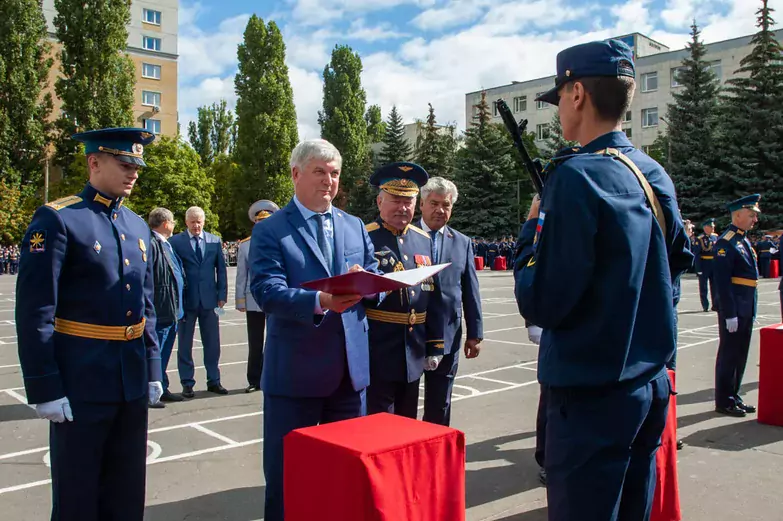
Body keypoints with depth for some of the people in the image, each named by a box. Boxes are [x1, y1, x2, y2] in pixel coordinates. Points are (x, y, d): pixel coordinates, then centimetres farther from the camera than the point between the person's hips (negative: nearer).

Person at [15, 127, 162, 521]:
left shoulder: (137, 226, 10)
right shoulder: (57, 219, -11)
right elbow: (34, 312, -14)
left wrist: (152, 369, 12)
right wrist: (44, 388, -15)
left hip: (133, 378, 6)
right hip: (80, 380, -6)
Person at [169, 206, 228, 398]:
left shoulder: (214, 241, 7)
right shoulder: (175, 242, -1)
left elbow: (221, 270, 9)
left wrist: (222, 296, 3)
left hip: (209, 299, 2)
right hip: (186, 300, -2)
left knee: (212, 343, 8)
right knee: (185, 344, 6)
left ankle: (213, 381, 19)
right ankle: (187, 383, 16)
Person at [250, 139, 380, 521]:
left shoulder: (355, 227, 11)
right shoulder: (270, 230, -5)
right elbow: (267, 292, -17)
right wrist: (320, 302, -33)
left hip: (351, 367, 5)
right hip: (294, 371, -4)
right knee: (286, 474, 9)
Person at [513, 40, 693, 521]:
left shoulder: (577, 175, -19)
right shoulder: (655, 175, 5)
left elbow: (541, 304, -20)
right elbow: (680, 259, 23)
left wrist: (535, 226, -6)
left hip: (592, 395, -8)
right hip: (651, 385, 8)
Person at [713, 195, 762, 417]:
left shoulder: (744, 241, 14)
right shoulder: (726, 242, -15)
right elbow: (722, 281, -20)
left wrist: (750, 310, 17)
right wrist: (730, 314, -21)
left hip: (746, 309, 9)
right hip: (733, 309, -9)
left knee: (740, 355, 15)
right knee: (729, 355, 0)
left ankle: (734, 396, 27)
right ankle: (724, 402, 10)